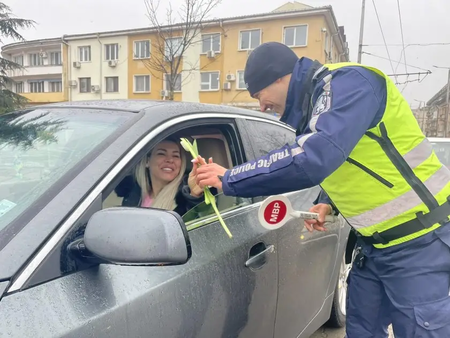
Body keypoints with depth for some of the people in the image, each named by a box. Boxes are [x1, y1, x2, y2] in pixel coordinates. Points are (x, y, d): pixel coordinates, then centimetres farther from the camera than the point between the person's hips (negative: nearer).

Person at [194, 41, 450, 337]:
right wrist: (328, 203, 1)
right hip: (374, 242, 9)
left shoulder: (348, 82, -21)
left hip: (418, 242, -8)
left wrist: (229, 179, -28)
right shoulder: (314, 102, 8)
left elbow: (313, 158, -37)